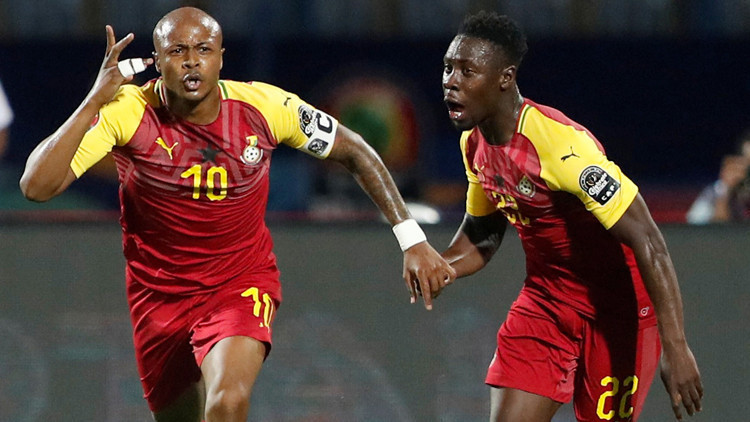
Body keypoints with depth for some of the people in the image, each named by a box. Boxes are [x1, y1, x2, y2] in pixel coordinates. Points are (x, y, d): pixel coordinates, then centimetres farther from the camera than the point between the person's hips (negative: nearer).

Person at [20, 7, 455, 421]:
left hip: (243, 284, -1)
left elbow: (354, 152, 1)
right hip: (160, 294, 1)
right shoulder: (126, 111, -18)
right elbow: (37, 186, -27)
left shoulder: (264, 106, -14)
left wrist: (413, 240, -2)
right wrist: (95, 100, -32)